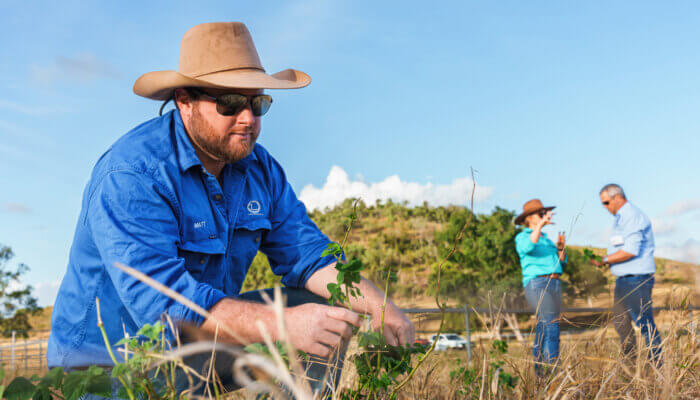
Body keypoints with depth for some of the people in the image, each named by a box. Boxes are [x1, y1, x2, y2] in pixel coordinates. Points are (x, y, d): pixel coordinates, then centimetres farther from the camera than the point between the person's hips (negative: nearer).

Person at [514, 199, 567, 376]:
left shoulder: (545, 239, 22)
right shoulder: (522, 237, -2)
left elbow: (562, 260, 16)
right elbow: (528, 247, -26)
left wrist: (560, 246, -3)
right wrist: (541, 224, -34)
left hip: (553, 286, 8)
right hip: (537, 286, -8)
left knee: (544, 330, 6)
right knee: (551, 327, -18)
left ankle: (540, 371, 9)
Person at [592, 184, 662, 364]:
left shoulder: (632, 216, -14)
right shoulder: (621, 217, 18)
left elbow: (631, 250, -23)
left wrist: (605, 260, -16)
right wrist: (605, 260, 10)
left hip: (636, 279, -11)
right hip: (623, 280, 11)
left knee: (645, 323, -7)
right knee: (620, 322, 12)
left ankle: (656, 364, -1)